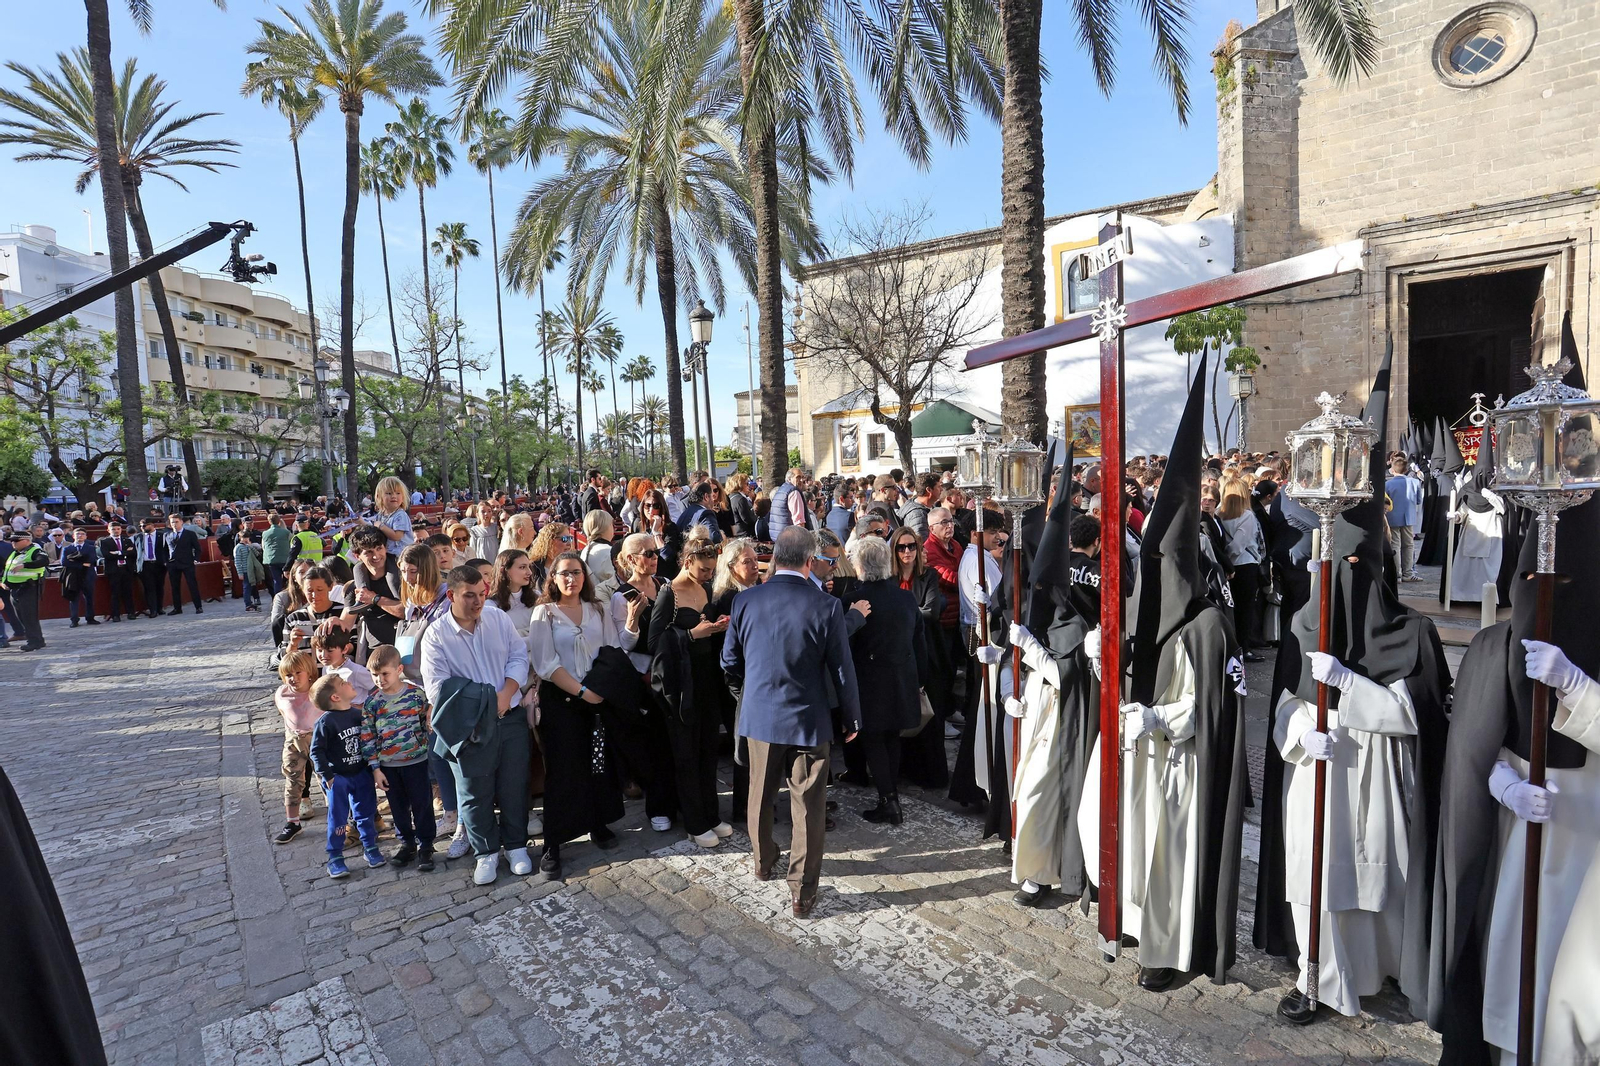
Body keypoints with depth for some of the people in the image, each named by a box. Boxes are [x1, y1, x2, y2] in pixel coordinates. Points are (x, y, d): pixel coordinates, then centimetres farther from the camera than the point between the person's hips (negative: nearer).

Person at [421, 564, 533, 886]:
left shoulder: (499, 619, 1)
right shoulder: (436, 635, -7)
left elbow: (519, 657, 1)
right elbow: (437, 688, -11)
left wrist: (505, 696, -14)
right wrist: (481, 705, -16)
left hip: (510, 719, 2)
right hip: (469, 727, -2)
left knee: (514, 787, 11)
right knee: (475, 793, 10)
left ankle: (516, 845, 29)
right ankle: (486, 852, 29)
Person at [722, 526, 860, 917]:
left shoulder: (745, 600, -8)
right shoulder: (827, 606, -16)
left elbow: (730, 661, 2)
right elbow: (842, 669, -9)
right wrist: (852, 717, 5)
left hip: (759, 714, 3)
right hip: (808, 718, -3)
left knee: (760, 794, 23)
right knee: (808, 807, 9)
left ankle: (763, 862, 44)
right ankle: (802, 893, 18)